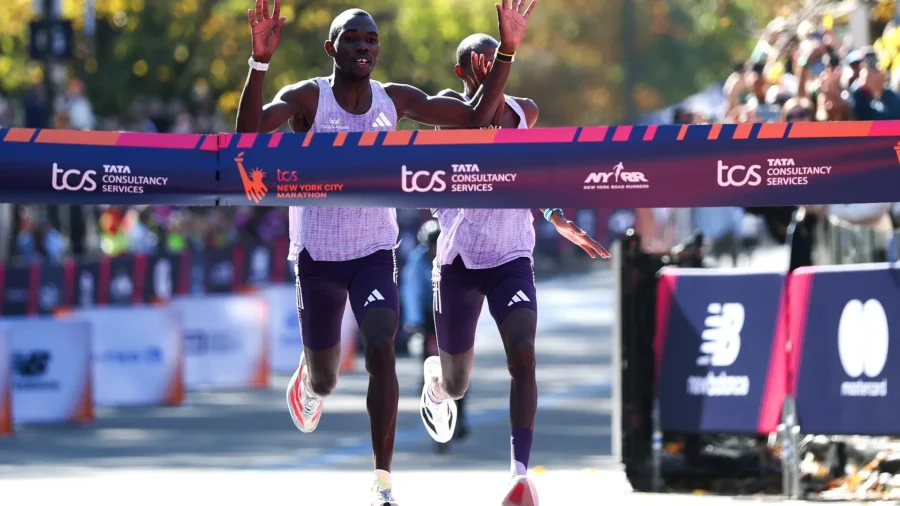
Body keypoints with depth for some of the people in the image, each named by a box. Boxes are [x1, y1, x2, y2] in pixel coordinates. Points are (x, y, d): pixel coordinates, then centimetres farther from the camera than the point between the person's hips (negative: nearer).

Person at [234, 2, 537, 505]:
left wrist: (507, 52, -12)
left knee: (382, 350, -22)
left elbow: (476, 117, -1)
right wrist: (261, 60, -45)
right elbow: (249, 129, -31)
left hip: (375, 254, 1)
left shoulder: (396, 100, -2)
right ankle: (310, 382, 53)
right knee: (325, 379, 11)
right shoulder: (307, 98, -13)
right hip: (317, 255, -1)